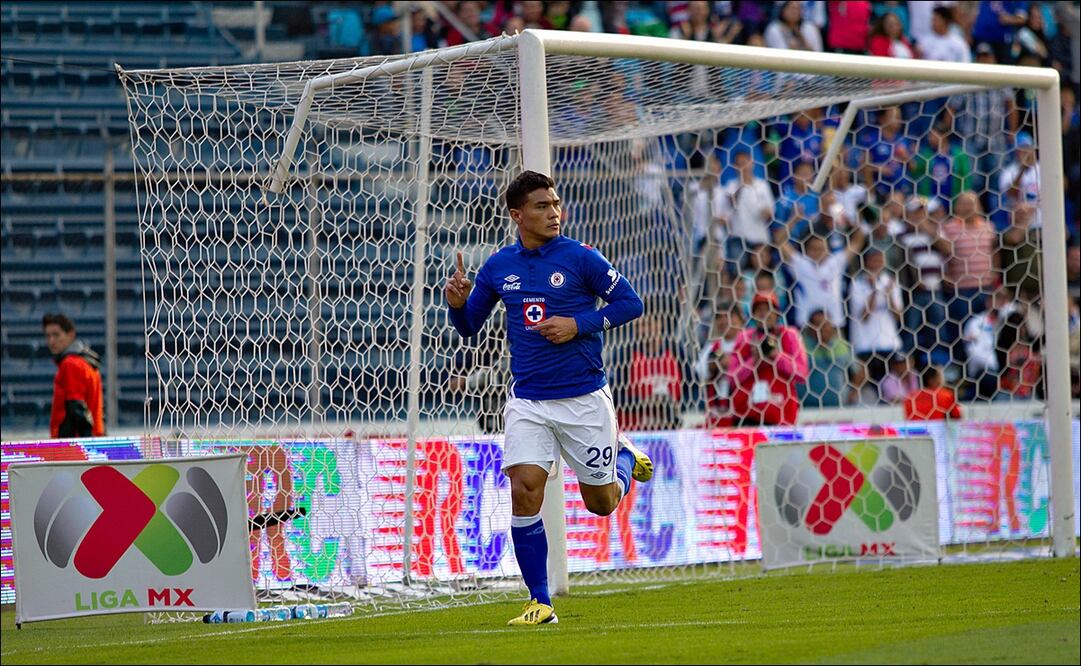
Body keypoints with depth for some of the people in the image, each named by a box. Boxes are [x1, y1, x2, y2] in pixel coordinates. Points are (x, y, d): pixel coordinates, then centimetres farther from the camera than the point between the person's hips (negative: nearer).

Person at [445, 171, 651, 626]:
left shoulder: (579, 257, -8)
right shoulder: (499, 266, 3)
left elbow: (630, 302, -4)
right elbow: (468, 326, 12)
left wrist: (578, 324, -17)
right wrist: (457, 302, -10)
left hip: (584, 398, -2)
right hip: (528, 401, 2)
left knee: (601, 503, 8)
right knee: (524, 492, -14)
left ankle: (624, 455, 43)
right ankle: (540, 603, -4)